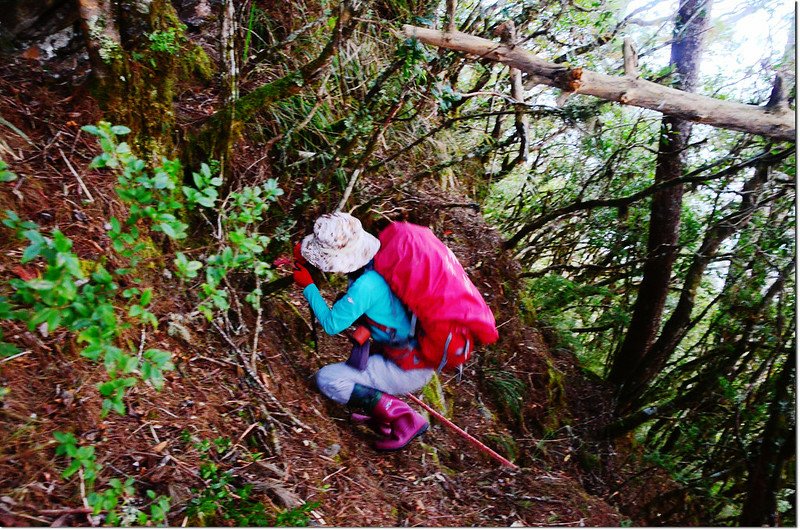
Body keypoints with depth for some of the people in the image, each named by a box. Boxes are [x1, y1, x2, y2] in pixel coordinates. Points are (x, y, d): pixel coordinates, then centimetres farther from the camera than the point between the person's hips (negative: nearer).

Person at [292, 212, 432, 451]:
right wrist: (306, 261, 8)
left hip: (408, 370, -9)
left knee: (327, 379, -4)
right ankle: (381, 412, 19)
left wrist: (307, 286, -1)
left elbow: (330, 324, -13)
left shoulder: (366, 285, -25)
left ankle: (404, 419, -4)